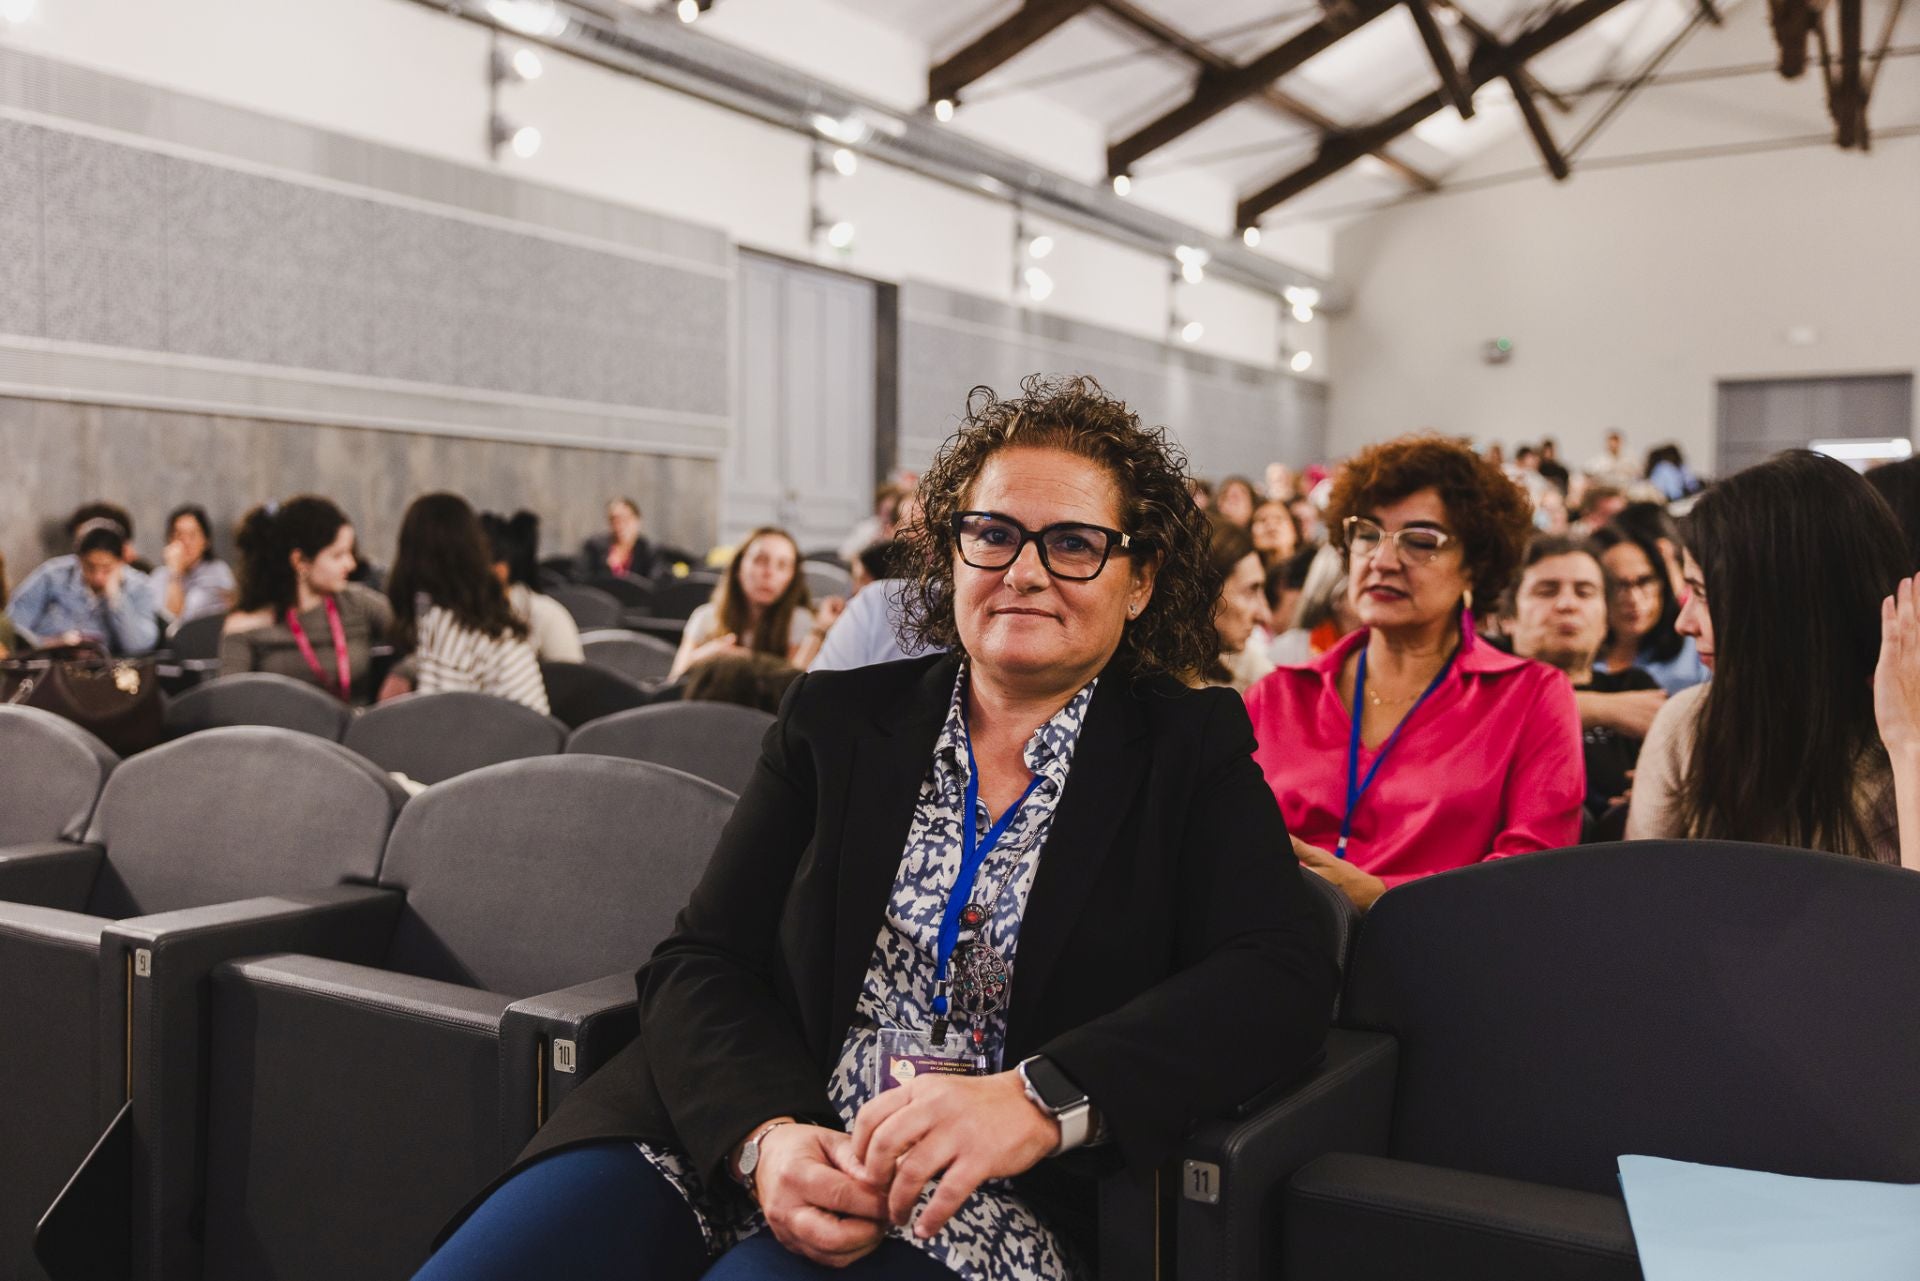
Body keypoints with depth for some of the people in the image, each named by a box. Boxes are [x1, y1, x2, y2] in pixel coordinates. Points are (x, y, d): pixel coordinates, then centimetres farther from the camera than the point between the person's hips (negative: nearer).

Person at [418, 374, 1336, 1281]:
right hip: (731, 1140, 3)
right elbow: (700, 963, 6)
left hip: (981, 1195, -2)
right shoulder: (837, 720, 12)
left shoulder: (1190, 753, 7)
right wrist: (765, 1132, -16)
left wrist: (1037, 1101, -22)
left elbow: (1283, 976, -7)